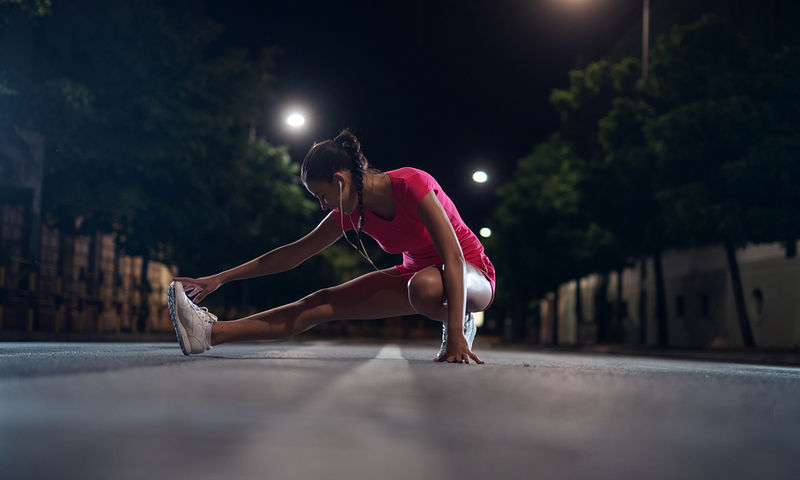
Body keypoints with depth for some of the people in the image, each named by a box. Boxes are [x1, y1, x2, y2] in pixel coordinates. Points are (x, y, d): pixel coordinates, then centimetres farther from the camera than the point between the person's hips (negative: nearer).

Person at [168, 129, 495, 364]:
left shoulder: (412, 184, -27)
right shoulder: (353, 211, -5)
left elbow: (453, 256, -33)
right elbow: (294, 253, 2)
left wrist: (455, 334, -42)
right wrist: (220, 279, 1)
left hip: (473, 274, -6)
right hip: (418, 271, 6)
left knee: (424, 285, -43)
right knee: (324, 303, -8)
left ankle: (461, 325, -13)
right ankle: (211, 333, -12)